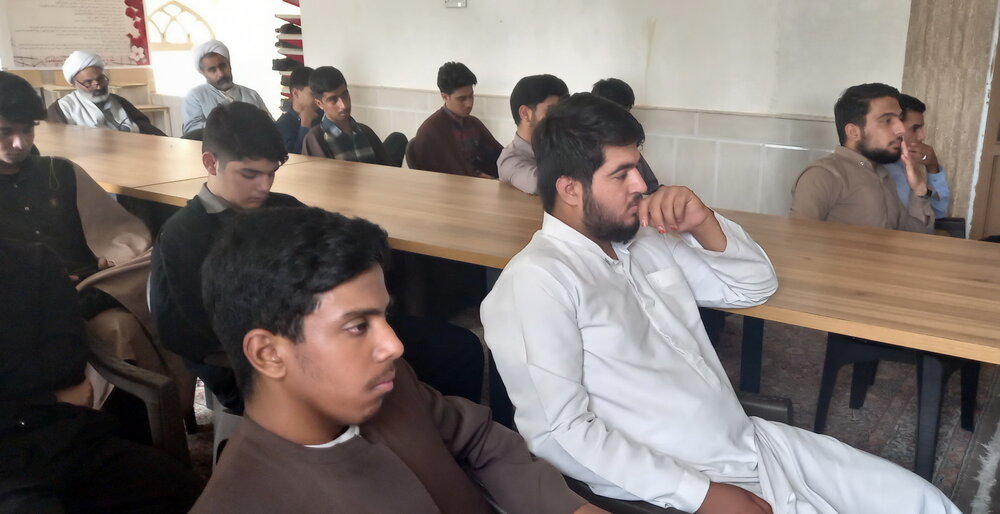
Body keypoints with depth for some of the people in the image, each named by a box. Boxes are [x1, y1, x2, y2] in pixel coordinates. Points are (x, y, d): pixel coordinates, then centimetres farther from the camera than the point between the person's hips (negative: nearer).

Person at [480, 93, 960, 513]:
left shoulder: (647, 243, 8)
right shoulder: (535, 281, -16)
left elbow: (756, 284, 15)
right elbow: (559, 431, -22)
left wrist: (703, 224, -5)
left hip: (757, 443, 8)